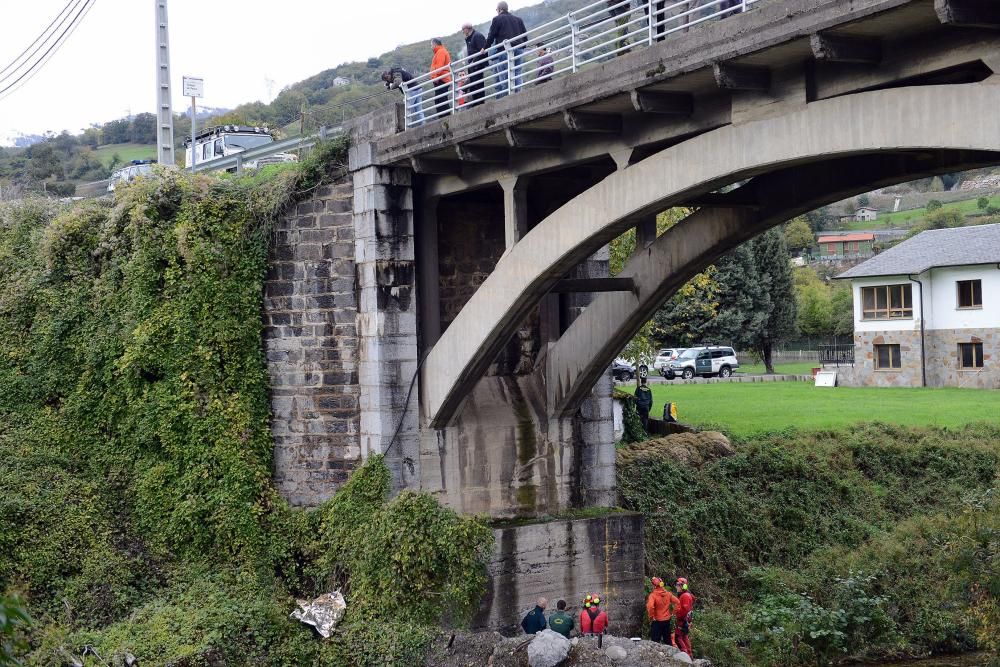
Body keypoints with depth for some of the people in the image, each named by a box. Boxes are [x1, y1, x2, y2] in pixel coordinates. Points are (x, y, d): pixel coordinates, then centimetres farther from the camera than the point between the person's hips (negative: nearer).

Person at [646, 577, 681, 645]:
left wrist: (651, 616, -17)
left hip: (657, 621, -5)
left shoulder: (653, 595, -17)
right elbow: (677, 602, 3)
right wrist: (673, 612, 8)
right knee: (667, 640, 18)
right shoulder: (668, 594, 0)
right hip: (667, 621, 5)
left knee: (655, 641, 1)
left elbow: (650, 607, -31)